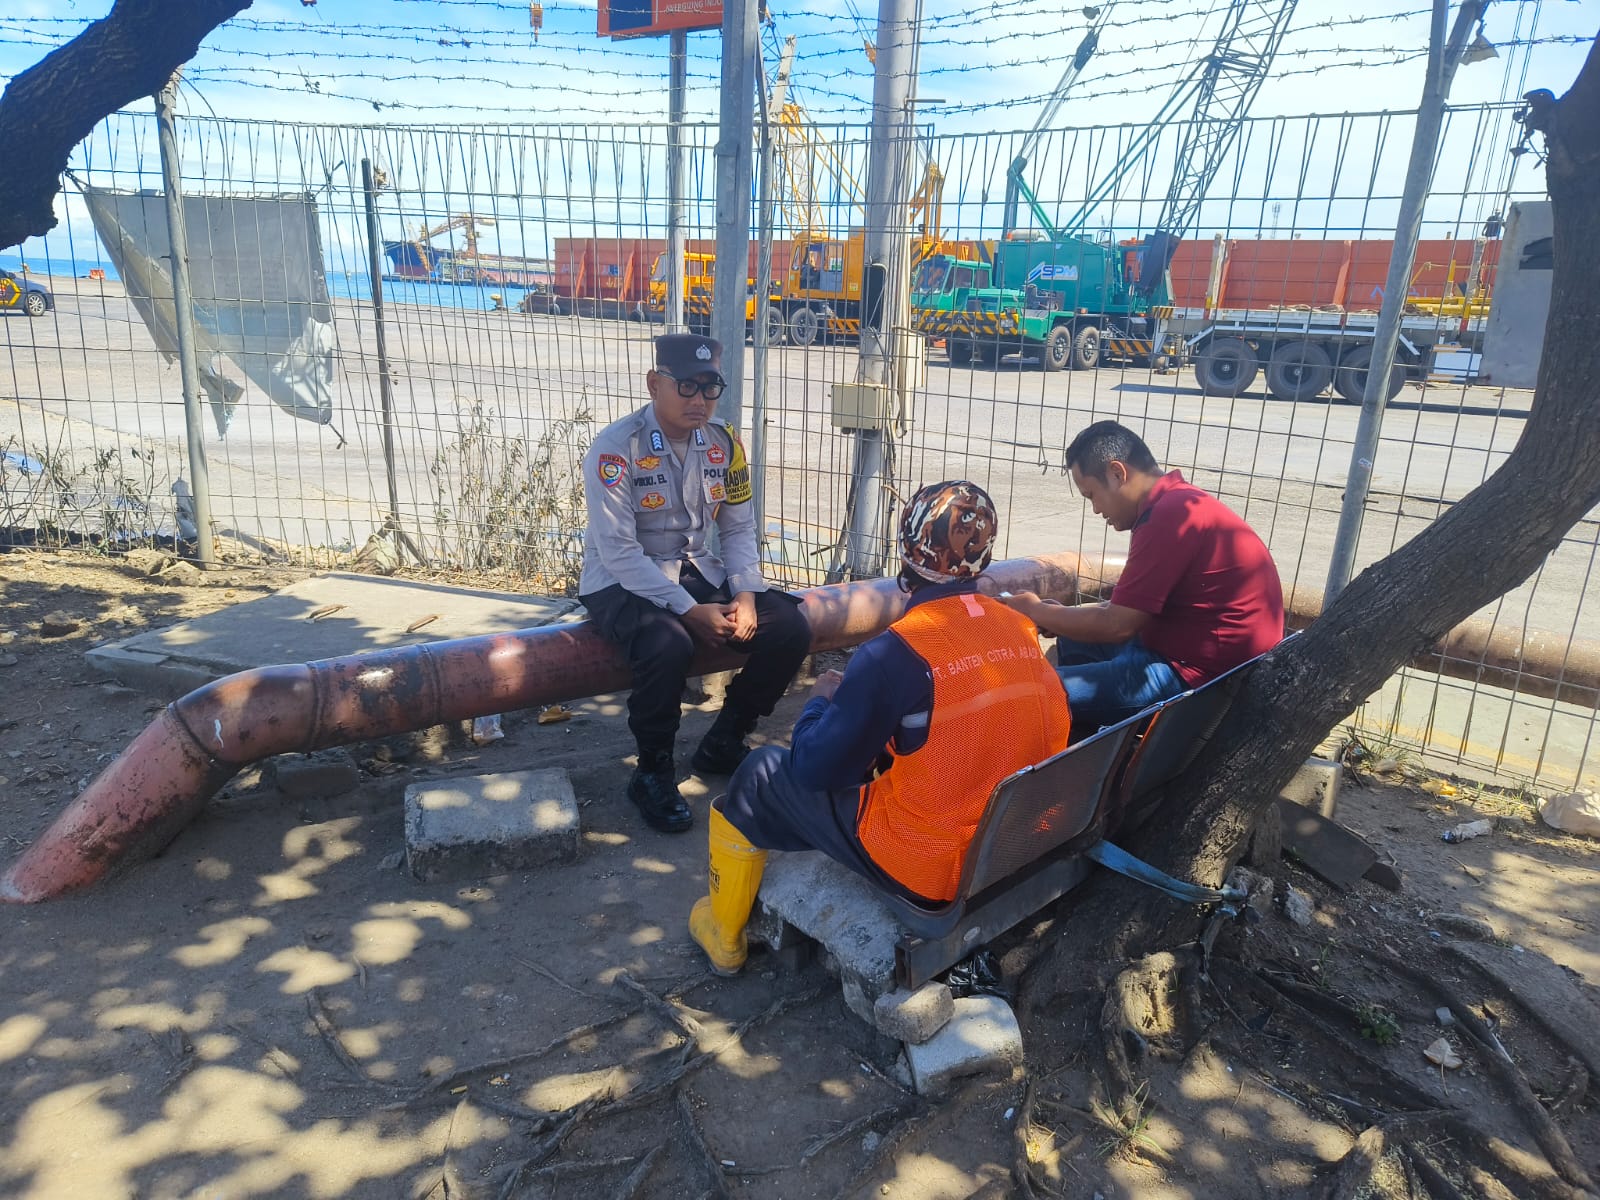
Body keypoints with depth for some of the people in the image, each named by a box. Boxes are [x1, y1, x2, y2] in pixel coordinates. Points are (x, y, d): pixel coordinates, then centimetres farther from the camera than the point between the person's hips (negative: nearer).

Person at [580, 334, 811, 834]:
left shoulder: (723, 443, 0)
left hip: (695, 572, 6)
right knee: (668, 644, -37)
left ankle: (724, 743, 8)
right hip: (621, 583, -6)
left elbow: (739, 528, 6)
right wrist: (690, 611, -25)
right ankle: (653, 772, -11)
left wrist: (745, 594, -11)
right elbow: (619, 551, -22)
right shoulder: (616, 447, -18)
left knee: (789, 628, -12)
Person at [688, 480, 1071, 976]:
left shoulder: (897, 651, -23)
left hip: (927, 870, -6)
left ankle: (723, 935, 34)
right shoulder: (1022, 629, -4)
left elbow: (816, 769, -15)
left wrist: (821, 701, 5)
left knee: (760, 775, 12)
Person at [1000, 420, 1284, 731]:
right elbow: (1131, 609, 16)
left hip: (1200, 677, -11)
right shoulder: (1177, 503, 12)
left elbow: (1117, 626, -19)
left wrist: (1036, 611, -4)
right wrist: (1061, 614, 5)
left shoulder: (1169, 517, -21)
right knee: (1073, 640, 24)